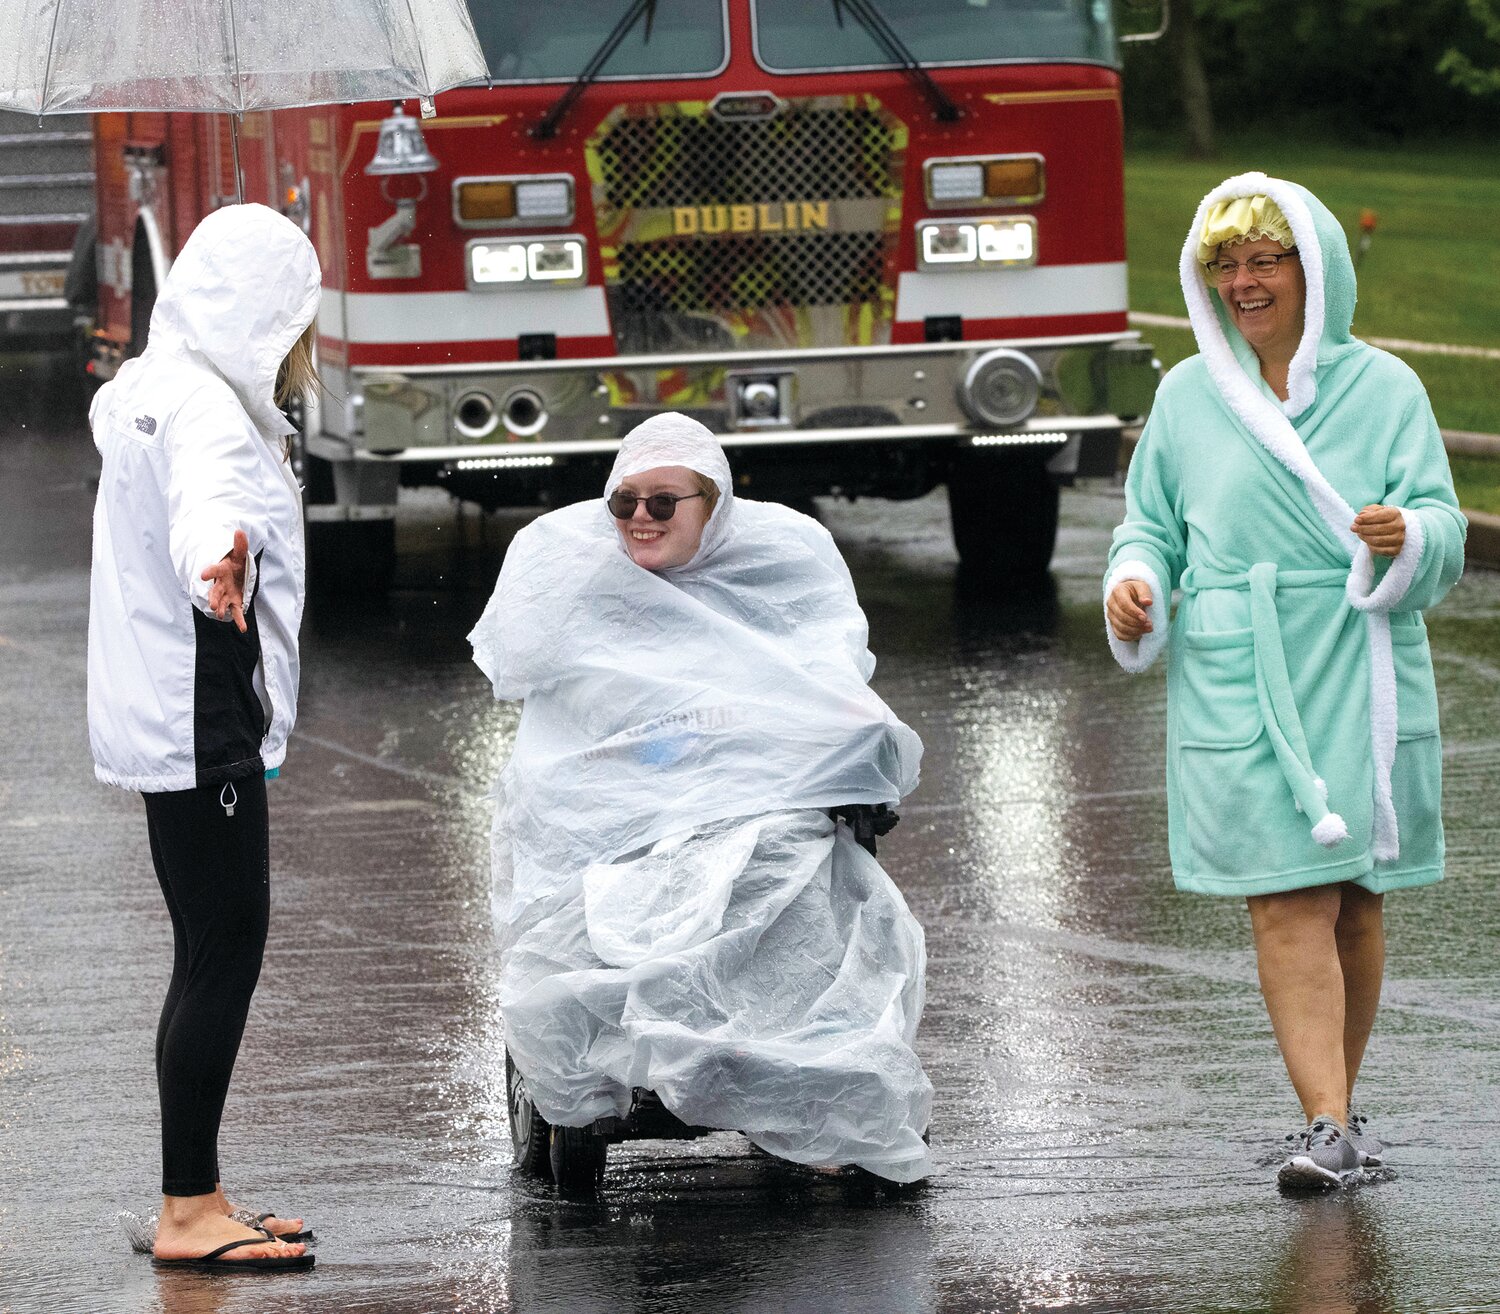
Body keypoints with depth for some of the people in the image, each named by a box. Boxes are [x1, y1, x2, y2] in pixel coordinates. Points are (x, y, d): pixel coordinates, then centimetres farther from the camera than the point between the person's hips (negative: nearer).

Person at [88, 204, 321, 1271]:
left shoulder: (145, 389, 15)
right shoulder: (205, 410, -18)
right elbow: (207, 499, -42)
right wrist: (218, 560, -64)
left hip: (169, 717, 11)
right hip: (200, 716, -11)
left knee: (212, 955, 11)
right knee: (226, 950, -10)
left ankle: (197, 1200, 14)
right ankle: (188, 1212, -10)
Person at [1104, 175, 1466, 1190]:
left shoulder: (1382, 389, 4)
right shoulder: (1188, 395, 10)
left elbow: (1443, 532, -2)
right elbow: (1154, 524, 15)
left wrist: (1406, 535, -24)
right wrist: (1135, 580, -6)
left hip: (1363, 678, 0)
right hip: (1238, 685, 0)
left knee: (1356, 903, 7)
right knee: (1289, 905, -9)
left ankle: (1338, 1102, 21)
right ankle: (1330, 1128, -14)